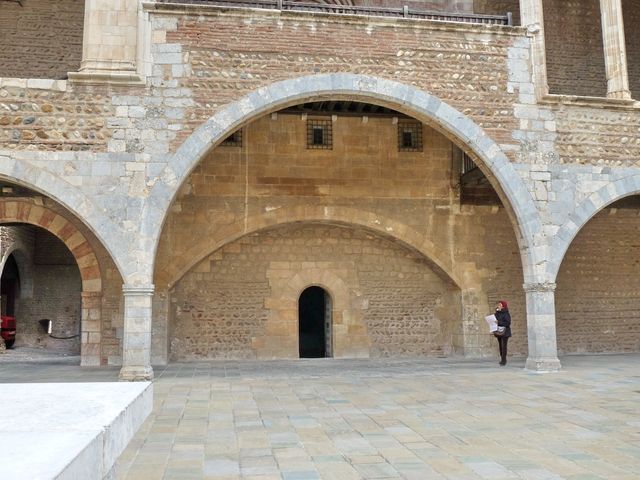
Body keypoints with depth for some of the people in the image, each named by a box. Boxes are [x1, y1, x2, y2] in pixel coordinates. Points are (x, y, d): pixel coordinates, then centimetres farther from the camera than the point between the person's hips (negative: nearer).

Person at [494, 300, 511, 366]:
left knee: (503, 345, -9)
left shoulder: (506, 313, -8)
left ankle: (503, 360, -8)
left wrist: (499, 322, -21)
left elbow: (508, 323, -16)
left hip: (505, 332, -7)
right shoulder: (497, 313, 13)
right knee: (500, 346, 8)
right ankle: (502, 359, 15)